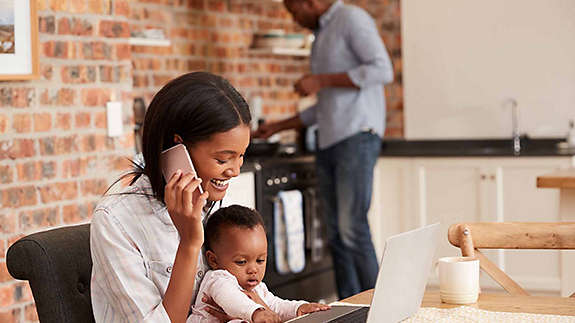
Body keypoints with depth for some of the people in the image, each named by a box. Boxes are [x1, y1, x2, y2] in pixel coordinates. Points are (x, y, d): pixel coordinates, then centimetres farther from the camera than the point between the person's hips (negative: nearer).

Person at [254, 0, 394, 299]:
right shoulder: (321, 36, 25)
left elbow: (382, 70, -16)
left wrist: (322, 81, -13)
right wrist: (278, 127, 28)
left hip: (358, 134, -9)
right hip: (329, 141, 9)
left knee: (352, 227, -15)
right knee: (336, 234, 4)